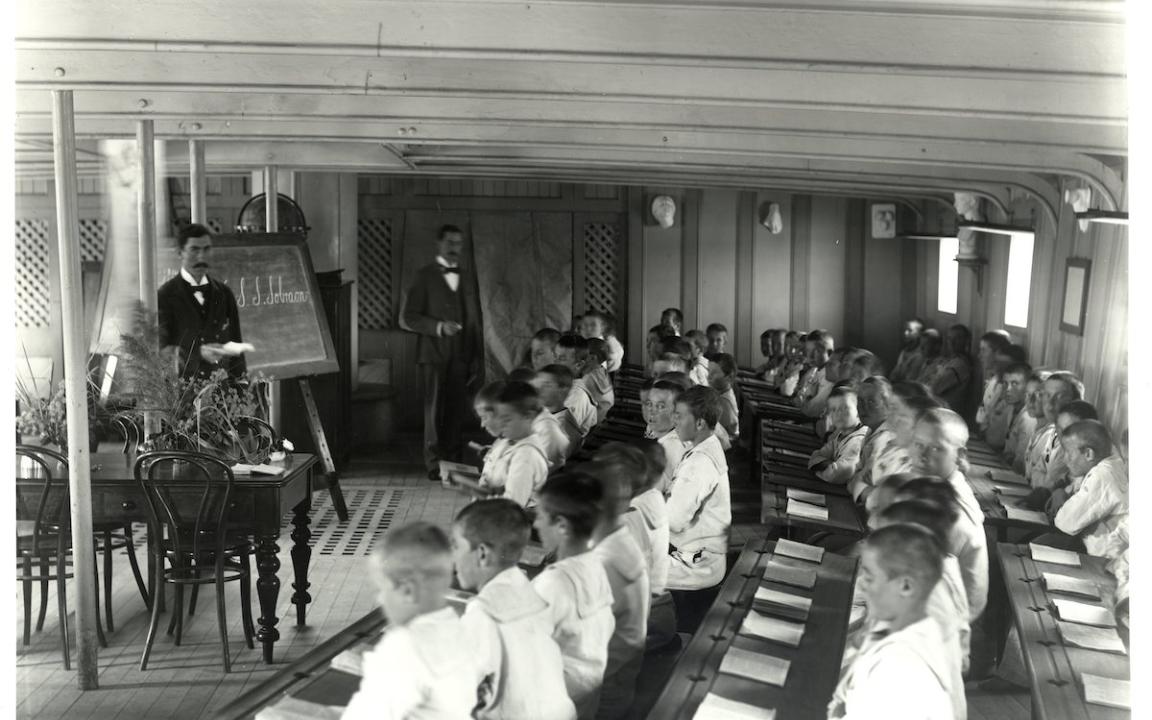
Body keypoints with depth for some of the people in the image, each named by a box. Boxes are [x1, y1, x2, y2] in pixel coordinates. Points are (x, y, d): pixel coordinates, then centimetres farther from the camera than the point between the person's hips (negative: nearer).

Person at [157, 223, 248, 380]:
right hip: (181, 383, -3)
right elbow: (162, 348, -7)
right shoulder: (165, 295, -1)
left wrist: (240, 383, 6)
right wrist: (198, 353, -21)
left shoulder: (224, 293, 11)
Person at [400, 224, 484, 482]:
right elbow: (407, 318, -3)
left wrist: (477, 358, 11)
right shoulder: (424, 276, 1)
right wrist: (439, 327, -16)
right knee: (435, 409, -4)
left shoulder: (467, 276, 15)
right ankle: (434, 464, 2)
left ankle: (453, 460, 11)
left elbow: (474, 318, 16)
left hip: (461, 354, 4)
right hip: (434, 354, -4)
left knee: (456, 409, 3)